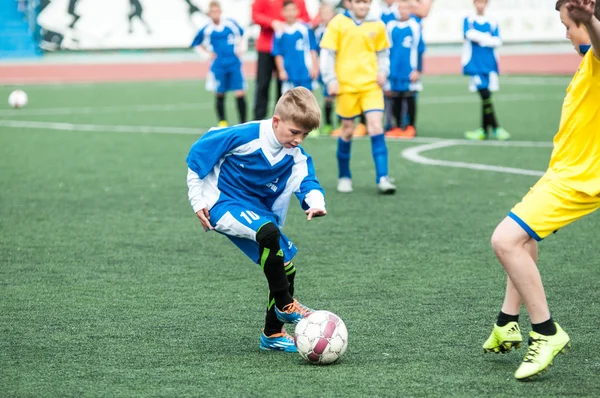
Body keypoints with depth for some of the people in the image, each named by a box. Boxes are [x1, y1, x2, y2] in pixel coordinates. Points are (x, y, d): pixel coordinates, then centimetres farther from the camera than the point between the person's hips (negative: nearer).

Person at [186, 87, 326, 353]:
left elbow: (307, 182, -15)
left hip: (257, 211, 7)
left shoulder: (296, 156, -4)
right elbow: (199, 154, -13)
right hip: (223, 203, -7)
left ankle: (272, 334, 19)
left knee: (286, 269, 2)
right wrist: (198, 201, -12)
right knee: (269, 232, -34)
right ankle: (285, 306, -22)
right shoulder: (244, 136, -21)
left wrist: (316, 203, -40)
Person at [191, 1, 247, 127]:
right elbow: (196, 43, 11)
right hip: (218, 65, 0)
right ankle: (222, 122, 20)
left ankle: (243, 123, 1)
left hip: (234, 63, 0)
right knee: (220, 94, 5)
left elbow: (241, 33, 18)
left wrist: (238, 47, 9)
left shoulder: (231, 23, -2)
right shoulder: (206, 29, -4)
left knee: (240, 93, -6)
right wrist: (209, 52, 2)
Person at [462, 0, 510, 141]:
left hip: (489, 64, 2)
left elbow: (498, 41, 0)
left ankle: (484, 130, 13)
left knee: (486, 96, 5)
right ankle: (495, 128, -8)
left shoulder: (492, 22, 8)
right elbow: (469, 34, -13)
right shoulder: (468, 20, 4)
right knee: (485, 95, -11)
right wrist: (487, 38, -10)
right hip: (475, 64, -2)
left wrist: (479, 38, -9)